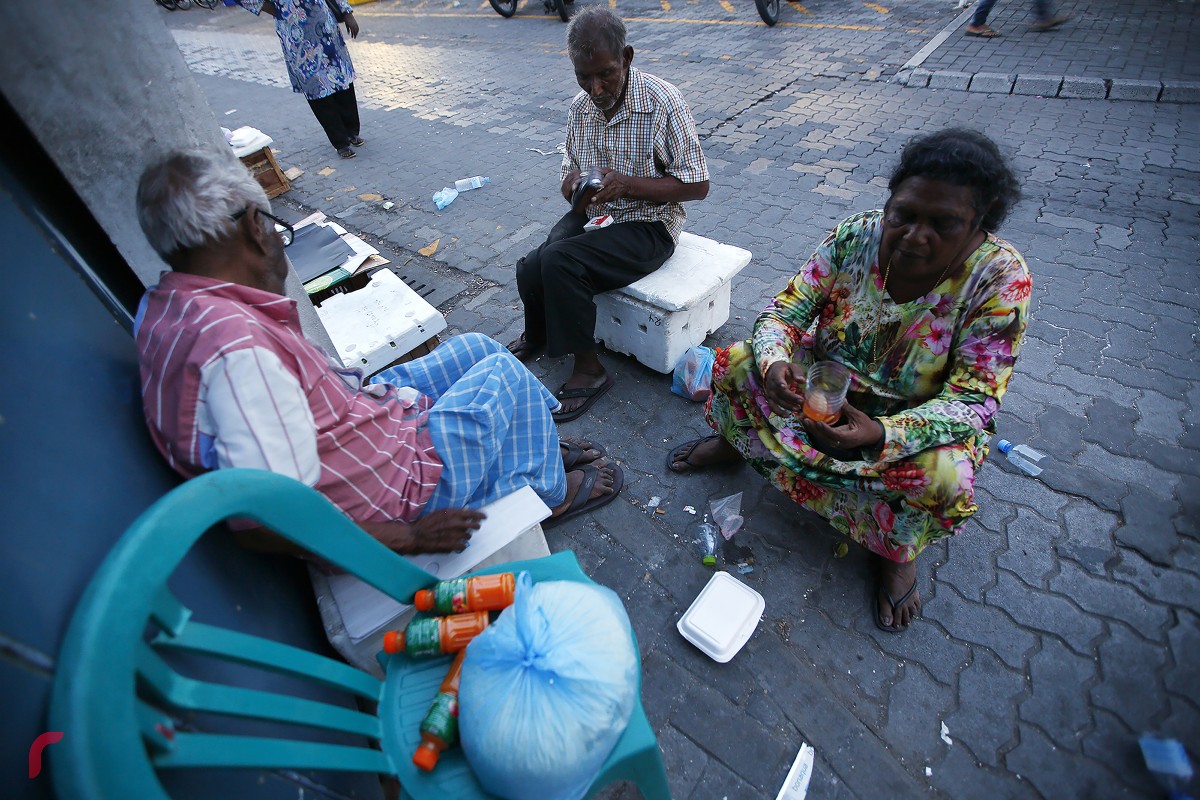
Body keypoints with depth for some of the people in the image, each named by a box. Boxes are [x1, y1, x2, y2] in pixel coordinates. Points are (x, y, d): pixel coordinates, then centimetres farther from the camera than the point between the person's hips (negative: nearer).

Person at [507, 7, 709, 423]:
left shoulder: (664, 102, -13)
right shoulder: (579, 107, 5)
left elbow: (696, 185, -12)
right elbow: (569, 172, 15)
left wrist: (627, 185, -23)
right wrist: (575, 186, -11)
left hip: (647, 225, -5)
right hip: (592, 214, 6)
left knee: (558, 262, -29)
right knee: (530, 270, -21)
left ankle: (588, 369, -12)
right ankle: (537, 335, 13)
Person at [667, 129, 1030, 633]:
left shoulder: (1001, 279, -22)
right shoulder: (858, 235, -16)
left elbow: (972, 401, -24)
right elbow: (787, 308, -15)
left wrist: (882, 435, -43)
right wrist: (774, 362, -39)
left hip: (920, 416, -2)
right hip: (828, 381, 2)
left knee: (945, 476, -34)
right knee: (737, 363, -18)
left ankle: (898, 549, 1)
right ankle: (735, 440, 13)